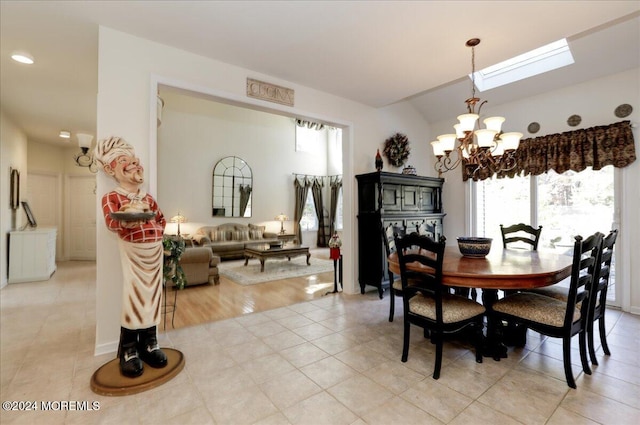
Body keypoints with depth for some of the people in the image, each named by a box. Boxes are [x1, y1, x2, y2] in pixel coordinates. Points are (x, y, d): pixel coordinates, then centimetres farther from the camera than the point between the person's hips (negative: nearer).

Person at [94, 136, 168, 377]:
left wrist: (157, 230, 2)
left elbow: (161, 218, 21)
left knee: (153, 295, 9)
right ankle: (129, 351, 14)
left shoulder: (148, 198, 15)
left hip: (155, 250, 6)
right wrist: (125, 221, -40)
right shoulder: (112, 197, -3)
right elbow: (111, 222, -20)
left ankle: (149, 344, 24)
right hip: (133, 251, -5)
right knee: (133, 297, -4)